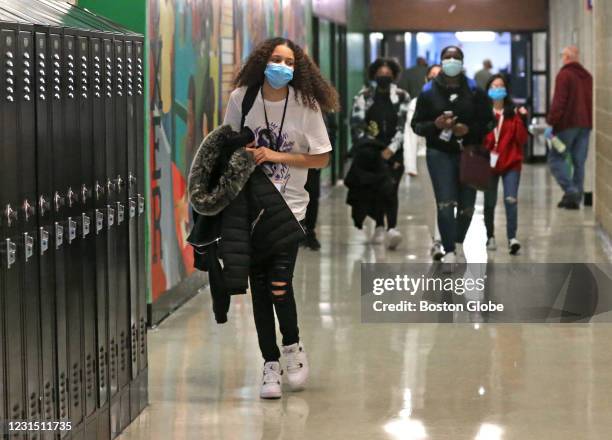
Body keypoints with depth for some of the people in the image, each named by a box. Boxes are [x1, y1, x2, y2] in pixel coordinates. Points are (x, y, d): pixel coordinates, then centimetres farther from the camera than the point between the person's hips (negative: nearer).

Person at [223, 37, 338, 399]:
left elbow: (321, 158, -4)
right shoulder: (241, 99, -2)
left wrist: (275, 156, -12)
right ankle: (271, 364, 15)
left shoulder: (306, 106, -7)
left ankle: (293, 346, 16)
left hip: (289, 206, -2)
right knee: (259, 287, 3)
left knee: (279, 285, -12)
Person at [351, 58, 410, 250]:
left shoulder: (402, 97, 3)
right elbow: (356, 124, -3)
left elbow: (403, 126, -4)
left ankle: (392, 229, -23)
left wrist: (391, 149, -14)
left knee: (391, 190, -12)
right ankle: (379, 227, 19)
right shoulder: (364, 96, 2)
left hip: (393, 152, -1)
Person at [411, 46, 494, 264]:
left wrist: (469, 129, -15)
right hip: (440, 153, -1)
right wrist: (435, 125, -16)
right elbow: (417, 125, 5)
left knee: (467, 205, 8)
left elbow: (488, 122, 4)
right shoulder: (429, 91, 3)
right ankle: (449, 252, -8)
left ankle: (459, 243, 33)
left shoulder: (475, 91, 3)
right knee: (445, 205, -13)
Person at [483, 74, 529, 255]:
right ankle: (490, 237, 24)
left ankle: (512, 238, -18)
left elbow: (521, 139, -2)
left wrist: (522, 120, -14)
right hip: (489, 164, 1)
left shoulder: (514, 113, 2)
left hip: (511, 163, -1)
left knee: (511, 200, -14)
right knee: (490, 202, 7)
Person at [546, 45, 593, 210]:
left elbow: (559, 102, -16)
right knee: (579, 161, 8)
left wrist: (551, 121, -14)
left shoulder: (564, 75, -9)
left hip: (567, 123, -7)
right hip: (585, 124, 7)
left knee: (556, 157, -1)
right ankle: (575, 198, 8)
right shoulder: (587, 76, 14)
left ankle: (570, 190, -17)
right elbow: (592, 101, 18)